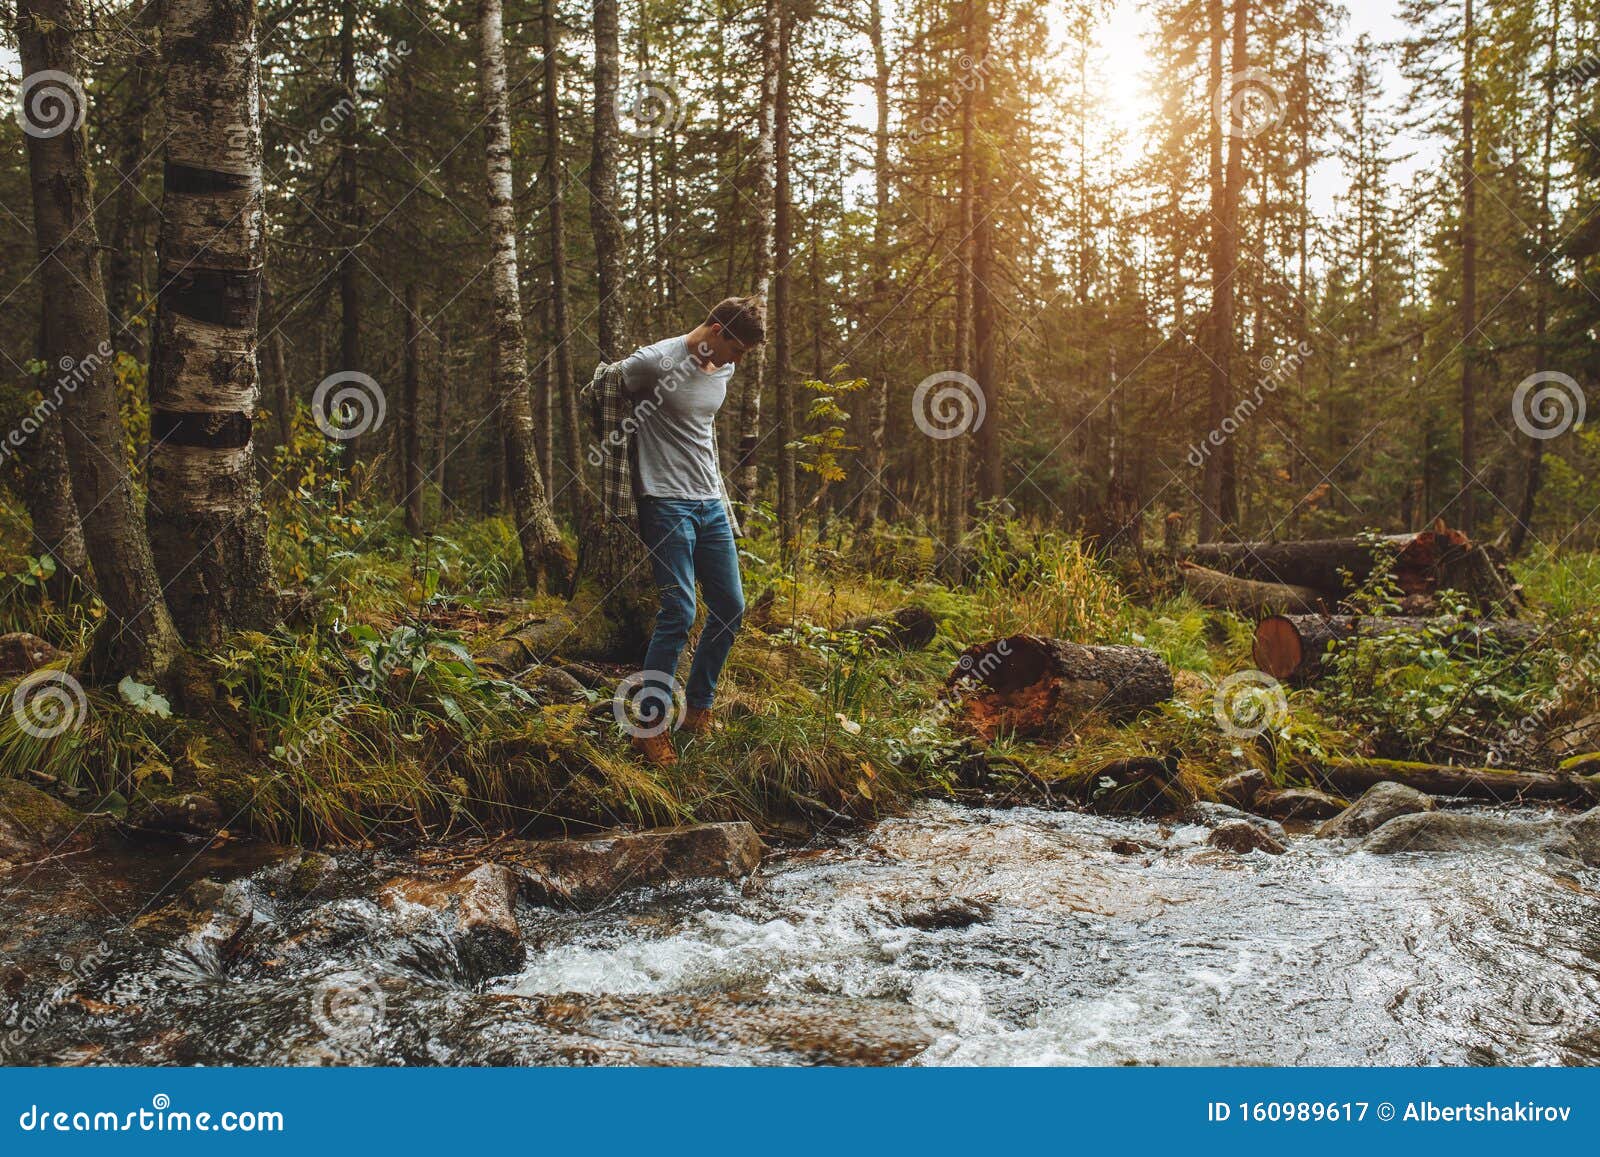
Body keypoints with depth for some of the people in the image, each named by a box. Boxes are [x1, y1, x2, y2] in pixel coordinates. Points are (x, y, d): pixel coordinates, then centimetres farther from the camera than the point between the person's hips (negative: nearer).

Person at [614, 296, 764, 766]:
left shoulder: (723, 371, 10)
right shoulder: (653, 364, -13)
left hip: (711, 505, 8)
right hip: (666, 504, -8)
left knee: (731, 608, 7)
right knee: (679, 613, -13)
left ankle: (697, 711, 21)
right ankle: (650, 730, -4)